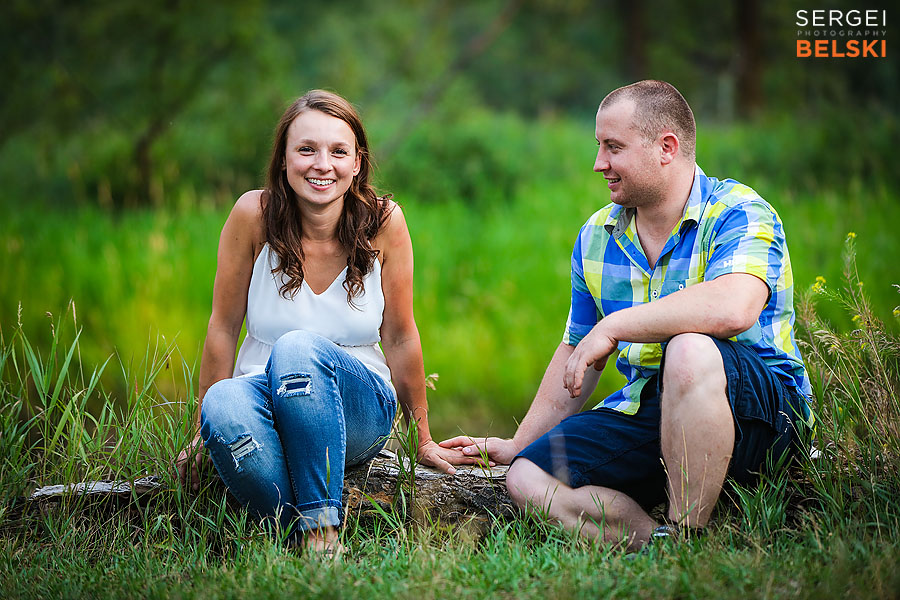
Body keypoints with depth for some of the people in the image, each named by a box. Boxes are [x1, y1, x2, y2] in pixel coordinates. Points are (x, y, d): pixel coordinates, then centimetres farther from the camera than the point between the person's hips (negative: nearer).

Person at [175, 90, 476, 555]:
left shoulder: (383, 222, -11)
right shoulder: (254, 215, -11)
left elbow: (400, 336, -1)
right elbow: (223, 328, -3)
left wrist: (424, 442, 7)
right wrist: (201, 435, 2)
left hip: (359, 409, 0)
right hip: (264, 400, 1)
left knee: (298, 348, -34)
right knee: (223, 404, -35)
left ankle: (322, 528, -31)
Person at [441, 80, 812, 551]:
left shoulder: (738, 213, -12)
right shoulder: (597, 237, 11)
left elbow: (733, 308, -34)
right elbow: (577, 354, 21)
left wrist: (614, 325, -27)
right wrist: (519, 444, 21)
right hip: (644, 411, 6)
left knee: (690, 349, -39)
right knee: (527, 478, -12)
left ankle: (685, 537, -28)